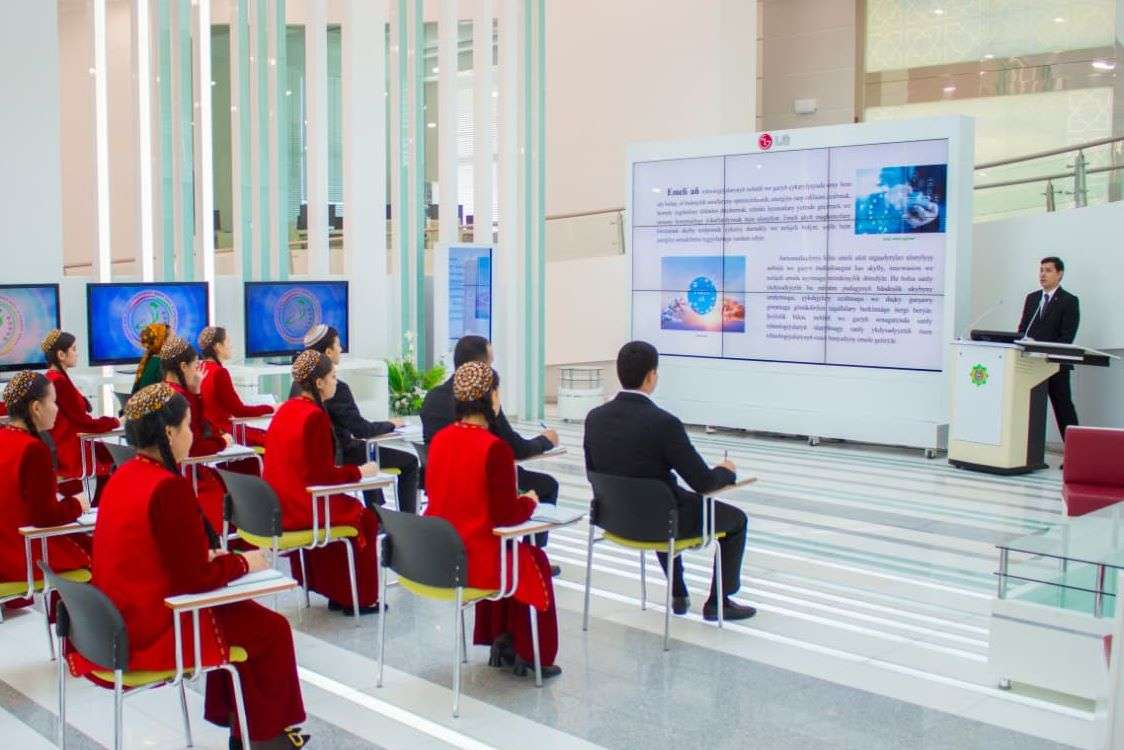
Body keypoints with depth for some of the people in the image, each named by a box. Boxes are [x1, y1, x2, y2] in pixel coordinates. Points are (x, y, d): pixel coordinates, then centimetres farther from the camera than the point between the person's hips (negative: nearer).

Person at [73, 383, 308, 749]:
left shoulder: (123, 475, 4)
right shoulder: (169, 486, -22)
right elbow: (196, 579, -19)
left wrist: (207, 557, 7)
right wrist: (243, 562, -3)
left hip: (120, 619, 9)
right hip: (153, 630, -9)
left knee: (235, 610, 26)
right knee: (271, 628, 9)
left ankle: (228, 714, 34)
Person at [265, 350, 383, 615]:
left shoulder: (286, 409, 8)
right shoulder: (315, 416, -19)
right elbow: (322, 475, -18)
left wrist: (348, 471, 13)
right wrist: (359, 471, -4)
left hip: (277, 506, 8)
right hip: (300, 508, -8)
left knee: (347, 506, 26)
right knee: (365, 517, 12)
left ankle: (333, 590, 29)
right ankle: (359, 598, 19)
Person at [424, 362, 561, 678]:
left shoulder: (440, 438, 2)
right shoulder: (495, 448, -18)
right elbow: (507, 516, -14)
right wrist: (529, 501, 7)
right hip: (474, 559, -6)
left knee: (506, 550, 33)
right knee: (534, 561, 23)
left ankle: (500, 641, 38)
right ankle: (530, 655, 34)